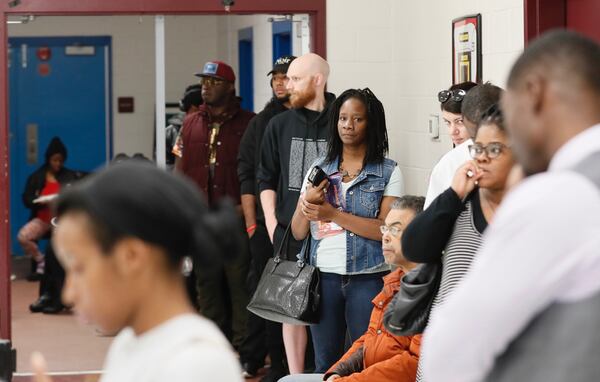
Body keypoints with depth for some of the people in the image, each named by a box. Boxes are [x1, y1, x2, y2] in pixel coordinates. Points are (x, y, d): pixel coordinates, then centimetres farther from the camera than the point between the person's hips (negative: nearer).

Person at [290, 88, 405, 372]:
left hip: (368, 277, -3)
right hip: (324, 276, 3)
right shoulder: (319, 169, 11)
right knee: (325, 363, 8)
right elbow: (298, 232, 10)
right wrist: (308, 201, -11)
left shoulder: (388, 173, 0)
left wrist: (333, 215, -16)